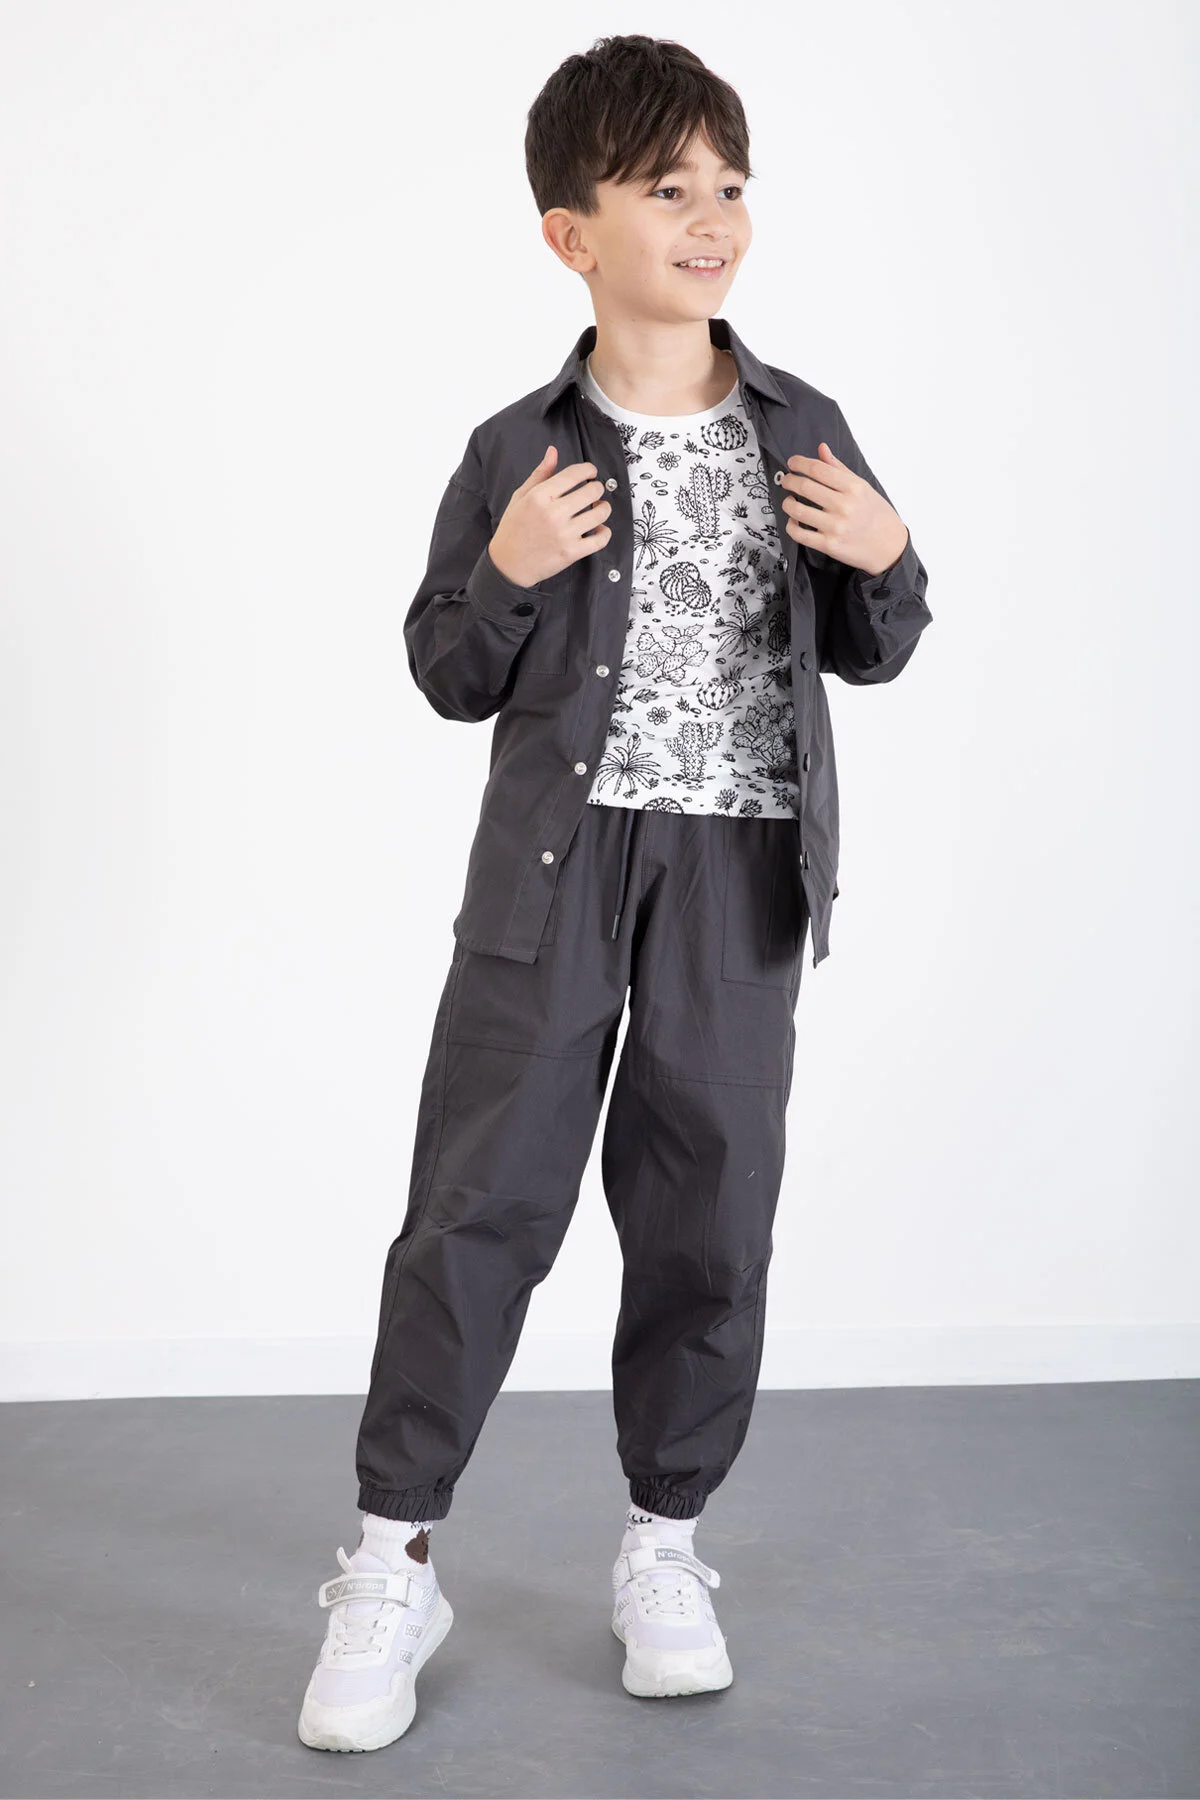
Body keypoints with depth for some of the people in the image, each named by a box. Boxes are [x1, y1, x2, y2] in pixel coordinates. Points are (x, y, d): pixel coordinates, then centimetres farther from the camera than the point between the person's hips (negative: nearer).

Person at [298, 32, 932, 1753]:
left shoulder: (804, 432, 6)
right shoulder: (521, 452, 0)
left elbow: (868, 656, 13)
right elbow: (452, 680, 4)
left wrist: (887, 560, -7)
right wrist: (504, 575, -14)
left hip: (743, 869, 2)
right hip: (558, 861, -2)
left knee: (709, 1205, 7)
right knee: (481, 1194, -2)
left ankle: (665, 1542, 25)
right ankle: (392, 1562, 12)